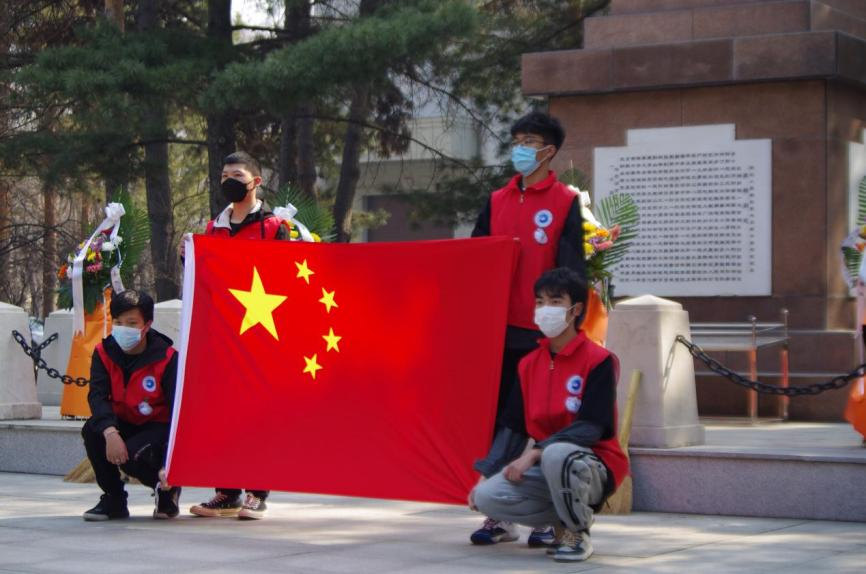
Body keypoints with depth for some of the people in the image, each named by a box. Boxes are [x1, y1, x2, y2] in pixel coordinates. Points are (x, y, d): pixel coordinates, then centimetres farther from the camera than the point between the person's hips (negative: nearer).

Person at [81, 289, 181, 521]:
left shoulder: (167, 358, -19)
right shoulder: (104, 353, -9)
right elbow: (97, 395, -22)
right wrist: (110, 432, -43)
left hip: (157, 426, -4)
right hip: (122, 424, 4)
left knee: (132, 455, -33)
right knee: (92, 431, -26)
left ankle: (167, 490, 2)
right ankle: (114, 500, -7)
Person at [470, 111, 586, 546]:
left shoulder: (565, 202, 0)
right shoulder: (497, 201, 14)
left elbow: (571, 270, -5)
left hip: (543, 330, -4)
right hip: (498, 326, 5)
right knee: (498, 419, 5)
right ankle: (499, 516, 11)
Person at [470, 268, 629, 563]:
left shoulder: (598, 361, -10)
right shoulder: (528, 365, 8)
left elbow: (591, 428, -19)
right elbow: (513, 429, 11)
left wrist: (535, 453, -27)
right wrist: (486, 475, 0)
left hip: (595, 468, -6)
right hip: (544, 469, 6)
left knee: (556, 454, -40)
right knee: (486, 496, -20)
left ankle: (578, 532, -12)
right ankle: (564, 519, 4)